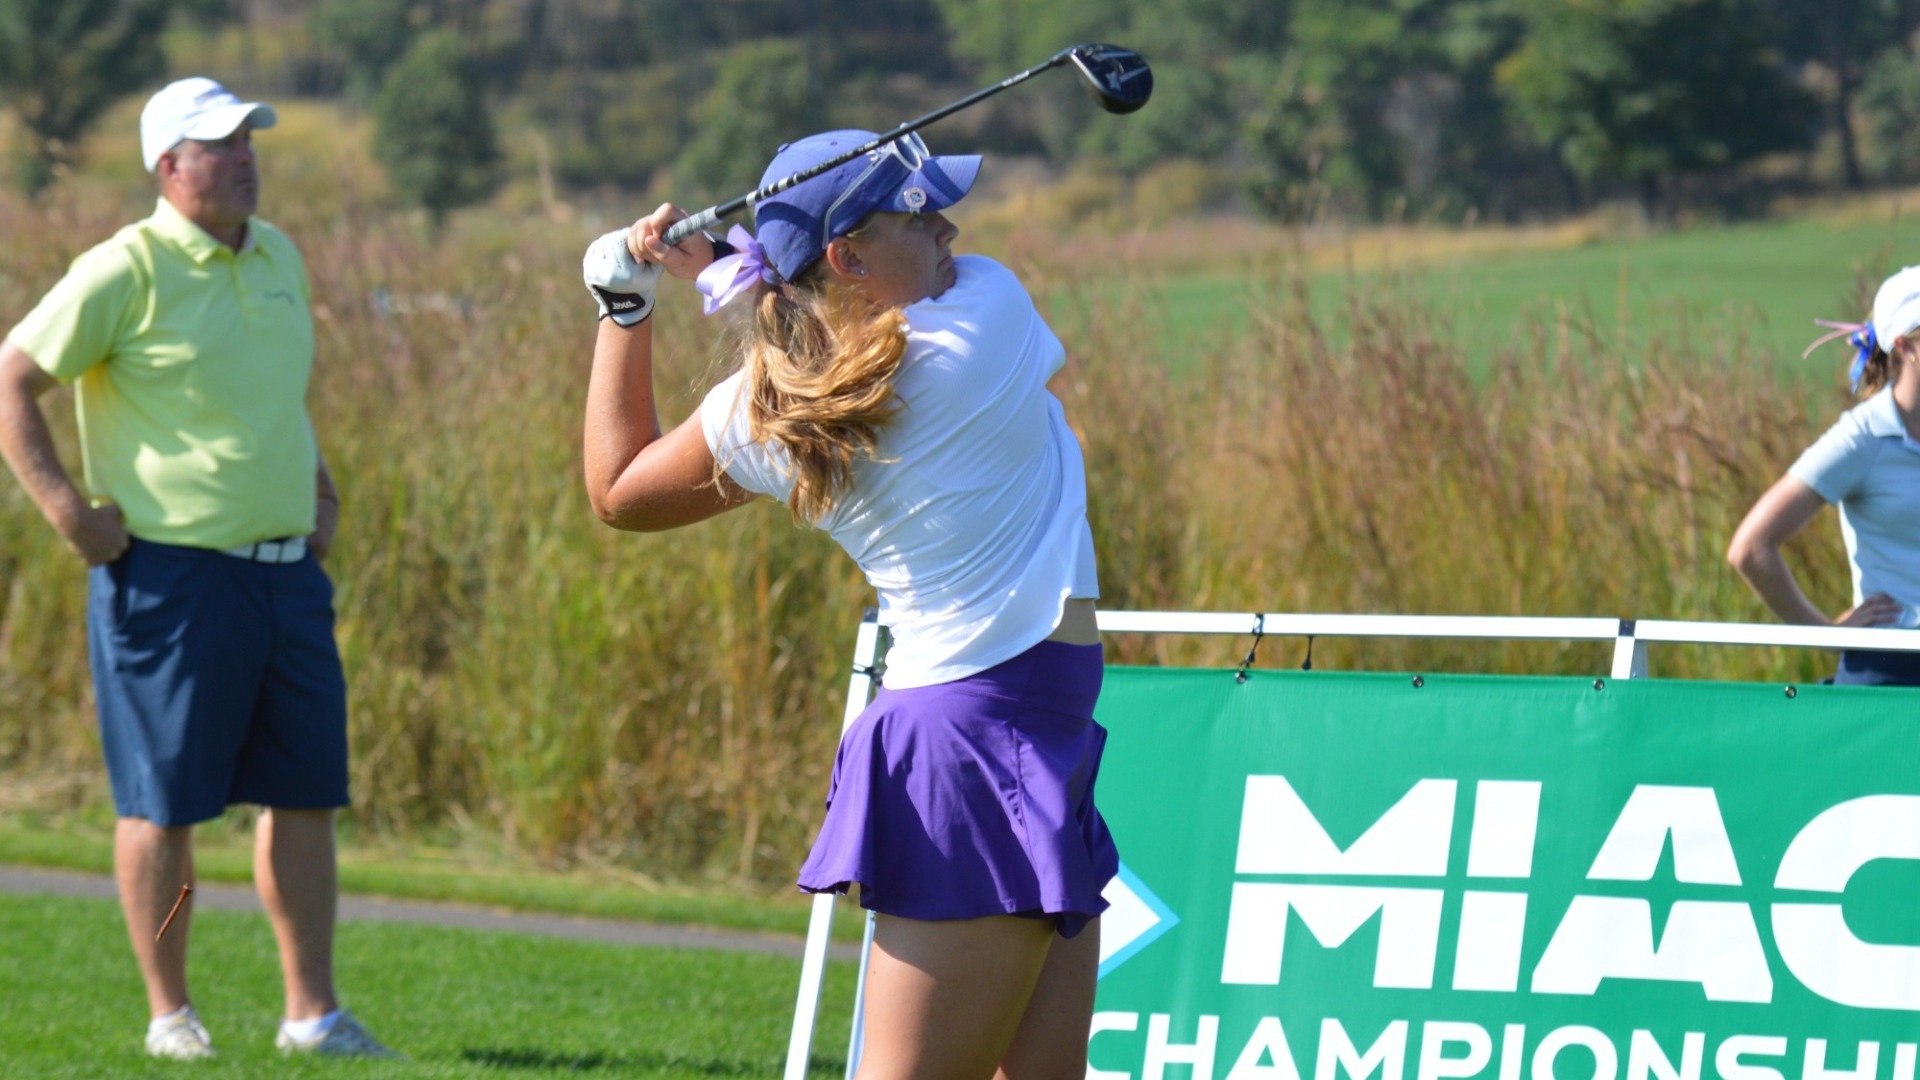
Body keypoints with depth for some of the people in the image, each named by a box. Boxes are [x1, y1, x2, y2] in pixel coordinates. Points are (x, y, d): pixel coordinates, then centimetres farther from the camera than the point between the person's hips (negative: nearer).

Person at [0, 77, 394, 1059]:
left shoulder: (277, 258, 13)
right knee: (164, 802, 1)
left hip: (287, 567, 7)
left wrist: (318, 490, 21)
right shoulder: (128, 271, -10)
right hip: (172, 573, -7)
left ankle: (312, 1013, 12)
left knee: (306, 793, 6)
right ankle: (170, 1016, 9)